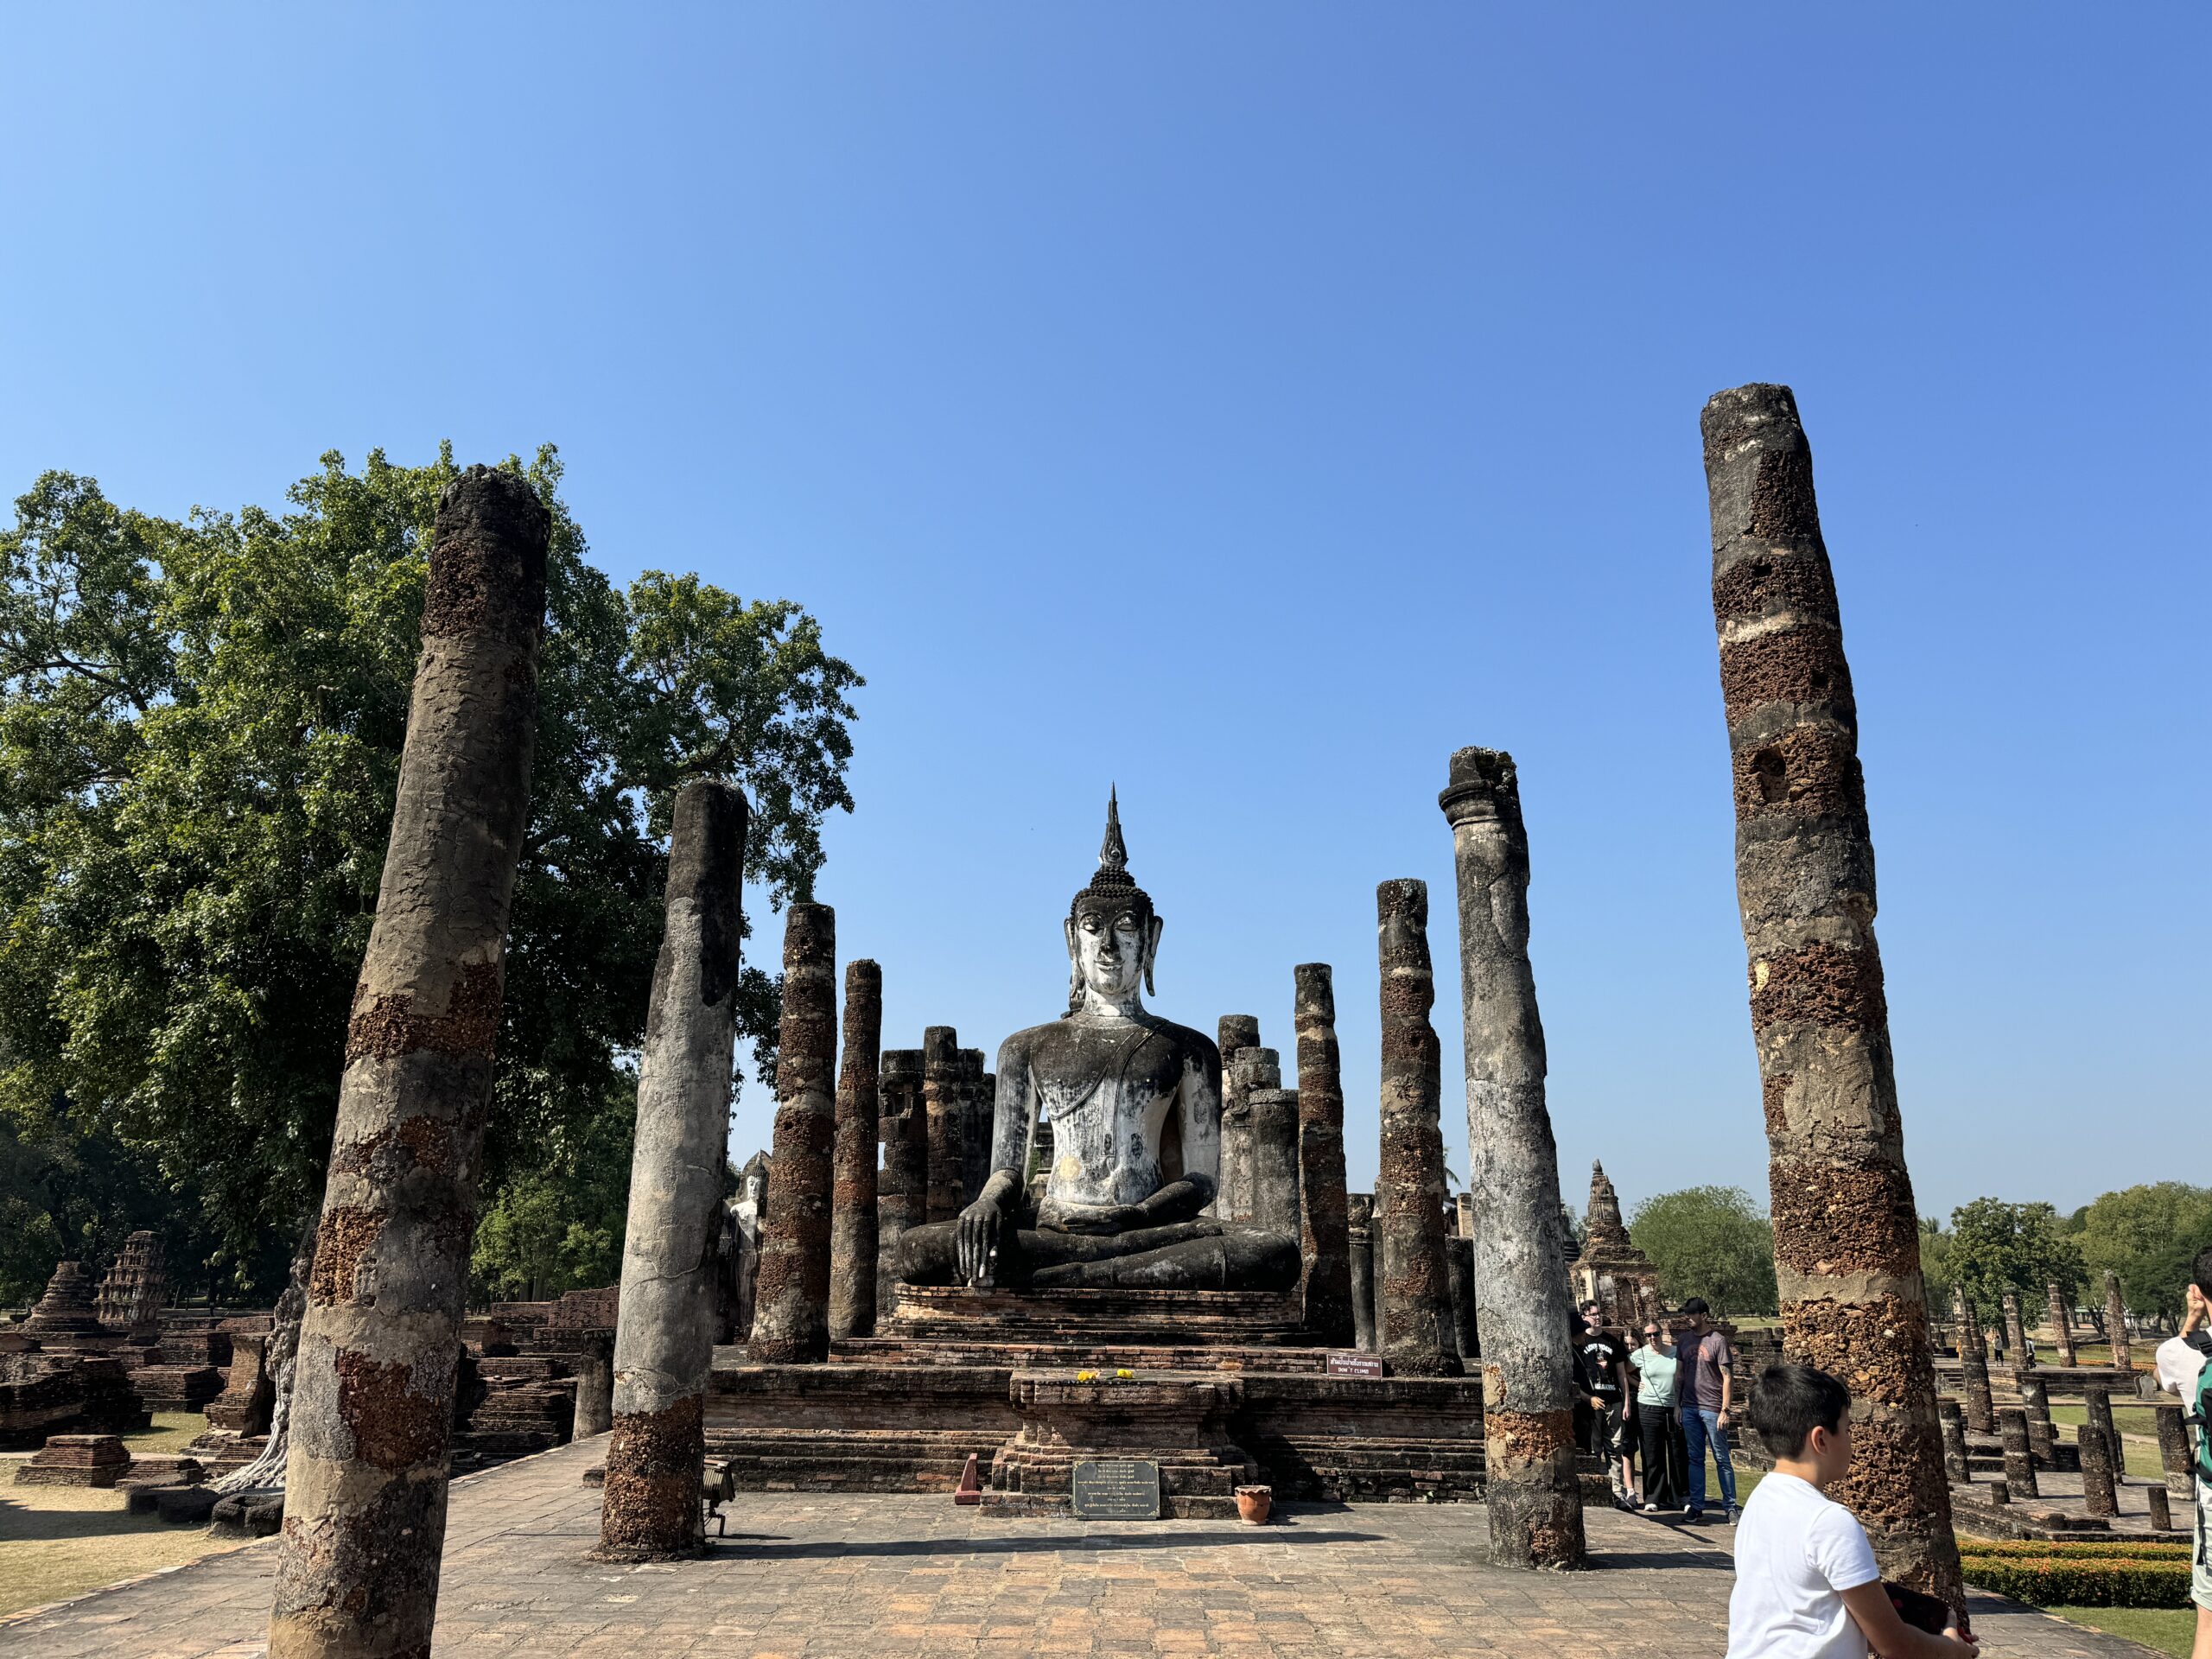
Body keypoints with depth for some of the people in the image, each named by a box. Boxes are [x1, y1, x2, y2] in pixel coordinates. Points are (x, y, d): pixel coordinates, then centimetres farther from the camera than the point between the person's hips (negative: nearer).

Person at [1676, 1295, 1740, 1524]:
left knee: (1722, 1460, 1)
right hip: (1690, 1408, 5)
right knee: (1695, 1460, 8)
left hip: (1712, 1409, -5)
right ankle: (1696, 1507, 12)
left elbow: (1728, 1378, -8)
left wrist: (1725, 1410, -13)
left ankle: (1730, 1507, 8)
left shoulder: (1718, 1341, -6)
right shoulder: (1685, 1341, 11)